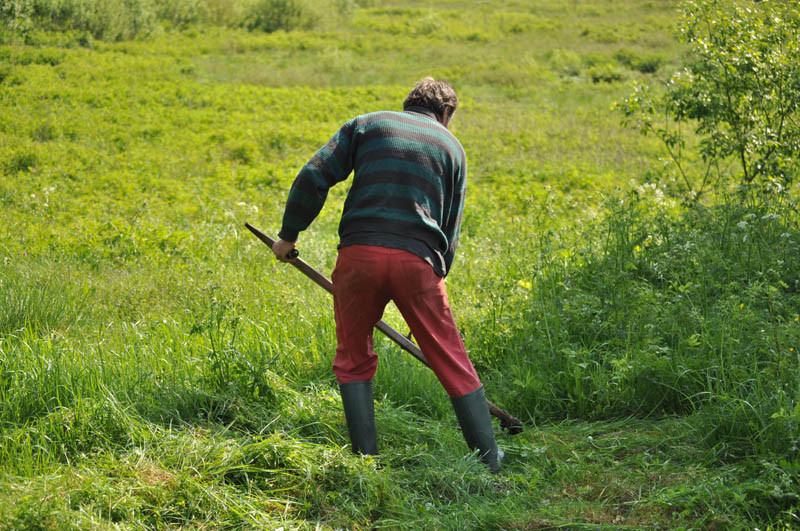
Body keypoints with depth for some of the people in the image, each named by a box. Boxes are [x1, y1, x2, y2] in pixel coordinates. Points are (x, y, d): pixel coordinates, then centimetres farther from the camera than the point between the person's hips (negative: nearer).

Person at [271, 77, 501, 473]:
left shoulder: (367, 124, 17)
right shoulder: (451, 147, 21)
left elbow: (313, 177, 5)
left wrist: (288, 235, 14)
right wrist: (435, 277, 26)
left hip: (359, 251, 0)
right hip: (418, 258, 0)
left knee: (354, 360, 16)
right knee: (452, 363, 9)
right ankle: (490, 465, 12)